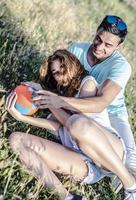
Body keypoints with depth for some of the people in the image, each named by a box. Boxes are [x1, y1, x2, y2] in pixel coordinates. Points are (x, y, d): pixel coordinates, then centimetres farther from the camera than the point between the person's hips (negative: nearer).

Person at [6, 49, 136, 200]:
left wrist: (50, 102, -4)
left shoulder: (87, 82, 12)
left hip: (112, 152, -4)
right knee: (17, 139, -9)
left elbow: (78, 120, -4)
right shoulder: (62, 94, 27)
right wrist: (21, 117, -3)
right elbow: (56, 126, 8)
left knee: (77, 122, -39)